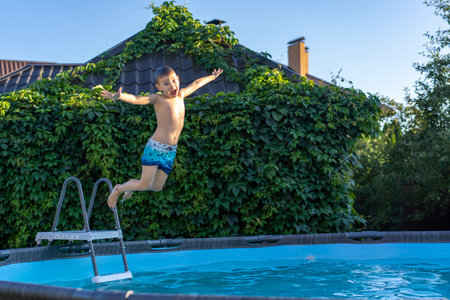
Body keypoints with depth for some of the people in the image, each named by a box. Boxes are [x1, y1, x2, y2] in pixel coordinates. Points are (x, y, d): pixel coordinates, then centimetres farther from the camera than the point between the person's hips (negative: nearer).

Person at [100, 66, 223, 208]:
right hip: (155, 147, -6)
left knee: (157, 187, 9)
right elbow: (136, 99, -23)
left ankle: (132, 186, 39)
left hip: (171, 151, 6)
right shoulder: (158, 99, -6)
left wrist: (212, 77, 43)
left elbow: (196, 84, 28)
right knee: (144, 185, -9)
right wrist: (119, 96, -43)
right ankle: (119, 188, 20)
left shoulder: (180, 94, 11)